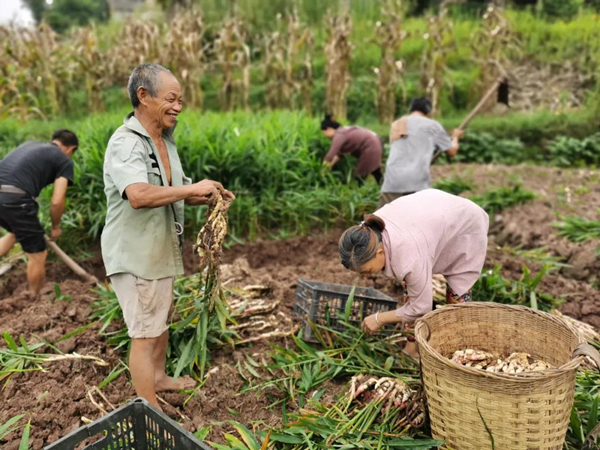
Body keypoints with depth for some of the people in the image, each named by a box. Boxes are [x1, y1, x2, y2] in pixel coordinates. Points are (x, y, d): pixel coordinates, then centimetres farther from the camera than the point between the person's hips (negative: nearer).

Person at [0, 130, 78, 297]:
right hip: (15, 198, -7)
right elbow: (57, 201, -1)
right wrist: (55, 227, 18)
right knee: (37, 256, 11)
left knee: (17, 232, 34)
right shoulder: (64, 161, 7)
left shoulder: (30, 144, 26)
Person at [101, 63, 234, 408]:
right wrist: (192, 188, -31)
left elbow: (173, 194, 15)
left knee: (162, 318, 24)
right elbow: (139, 196, -40)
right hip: (135, 254, -10)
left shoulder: (165, 140, 8)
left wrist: (211, 196, -2)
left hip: (161, 250, 10)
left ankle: (159, 378, 46)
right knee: (145, 334, 0)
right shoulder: (126, 143, -22)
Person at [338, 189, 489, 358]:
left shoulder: (410, 258, -46)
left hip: (465, 227, -6)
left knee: (457, 295, 0)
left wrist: (379, 318, -19)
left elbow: (420, 308, -29)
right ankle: (413, 345, 17)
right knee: (411, 289, 3)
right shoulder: (369, 231, -25)